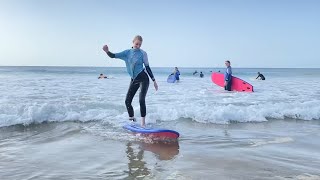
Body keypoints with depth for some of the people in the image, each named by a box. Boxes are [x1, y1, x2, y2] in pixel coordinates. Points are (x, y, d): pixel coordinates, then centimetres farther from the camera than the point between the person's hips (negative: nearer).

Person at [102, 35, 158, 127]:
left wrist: (154, 80, 1)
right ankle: (132, 119, 20)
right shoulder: (127, 52, 4)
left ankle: (143, 123, -8)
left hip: (143, 79, -5)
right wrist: (107, 51, -22)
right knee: (127, 101, 2)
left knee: (141, 100, -16)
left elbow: (147, 67, 1)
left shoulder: (143, 53, -5)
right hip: (134, 80, 5)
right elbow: (113, 56, 0)